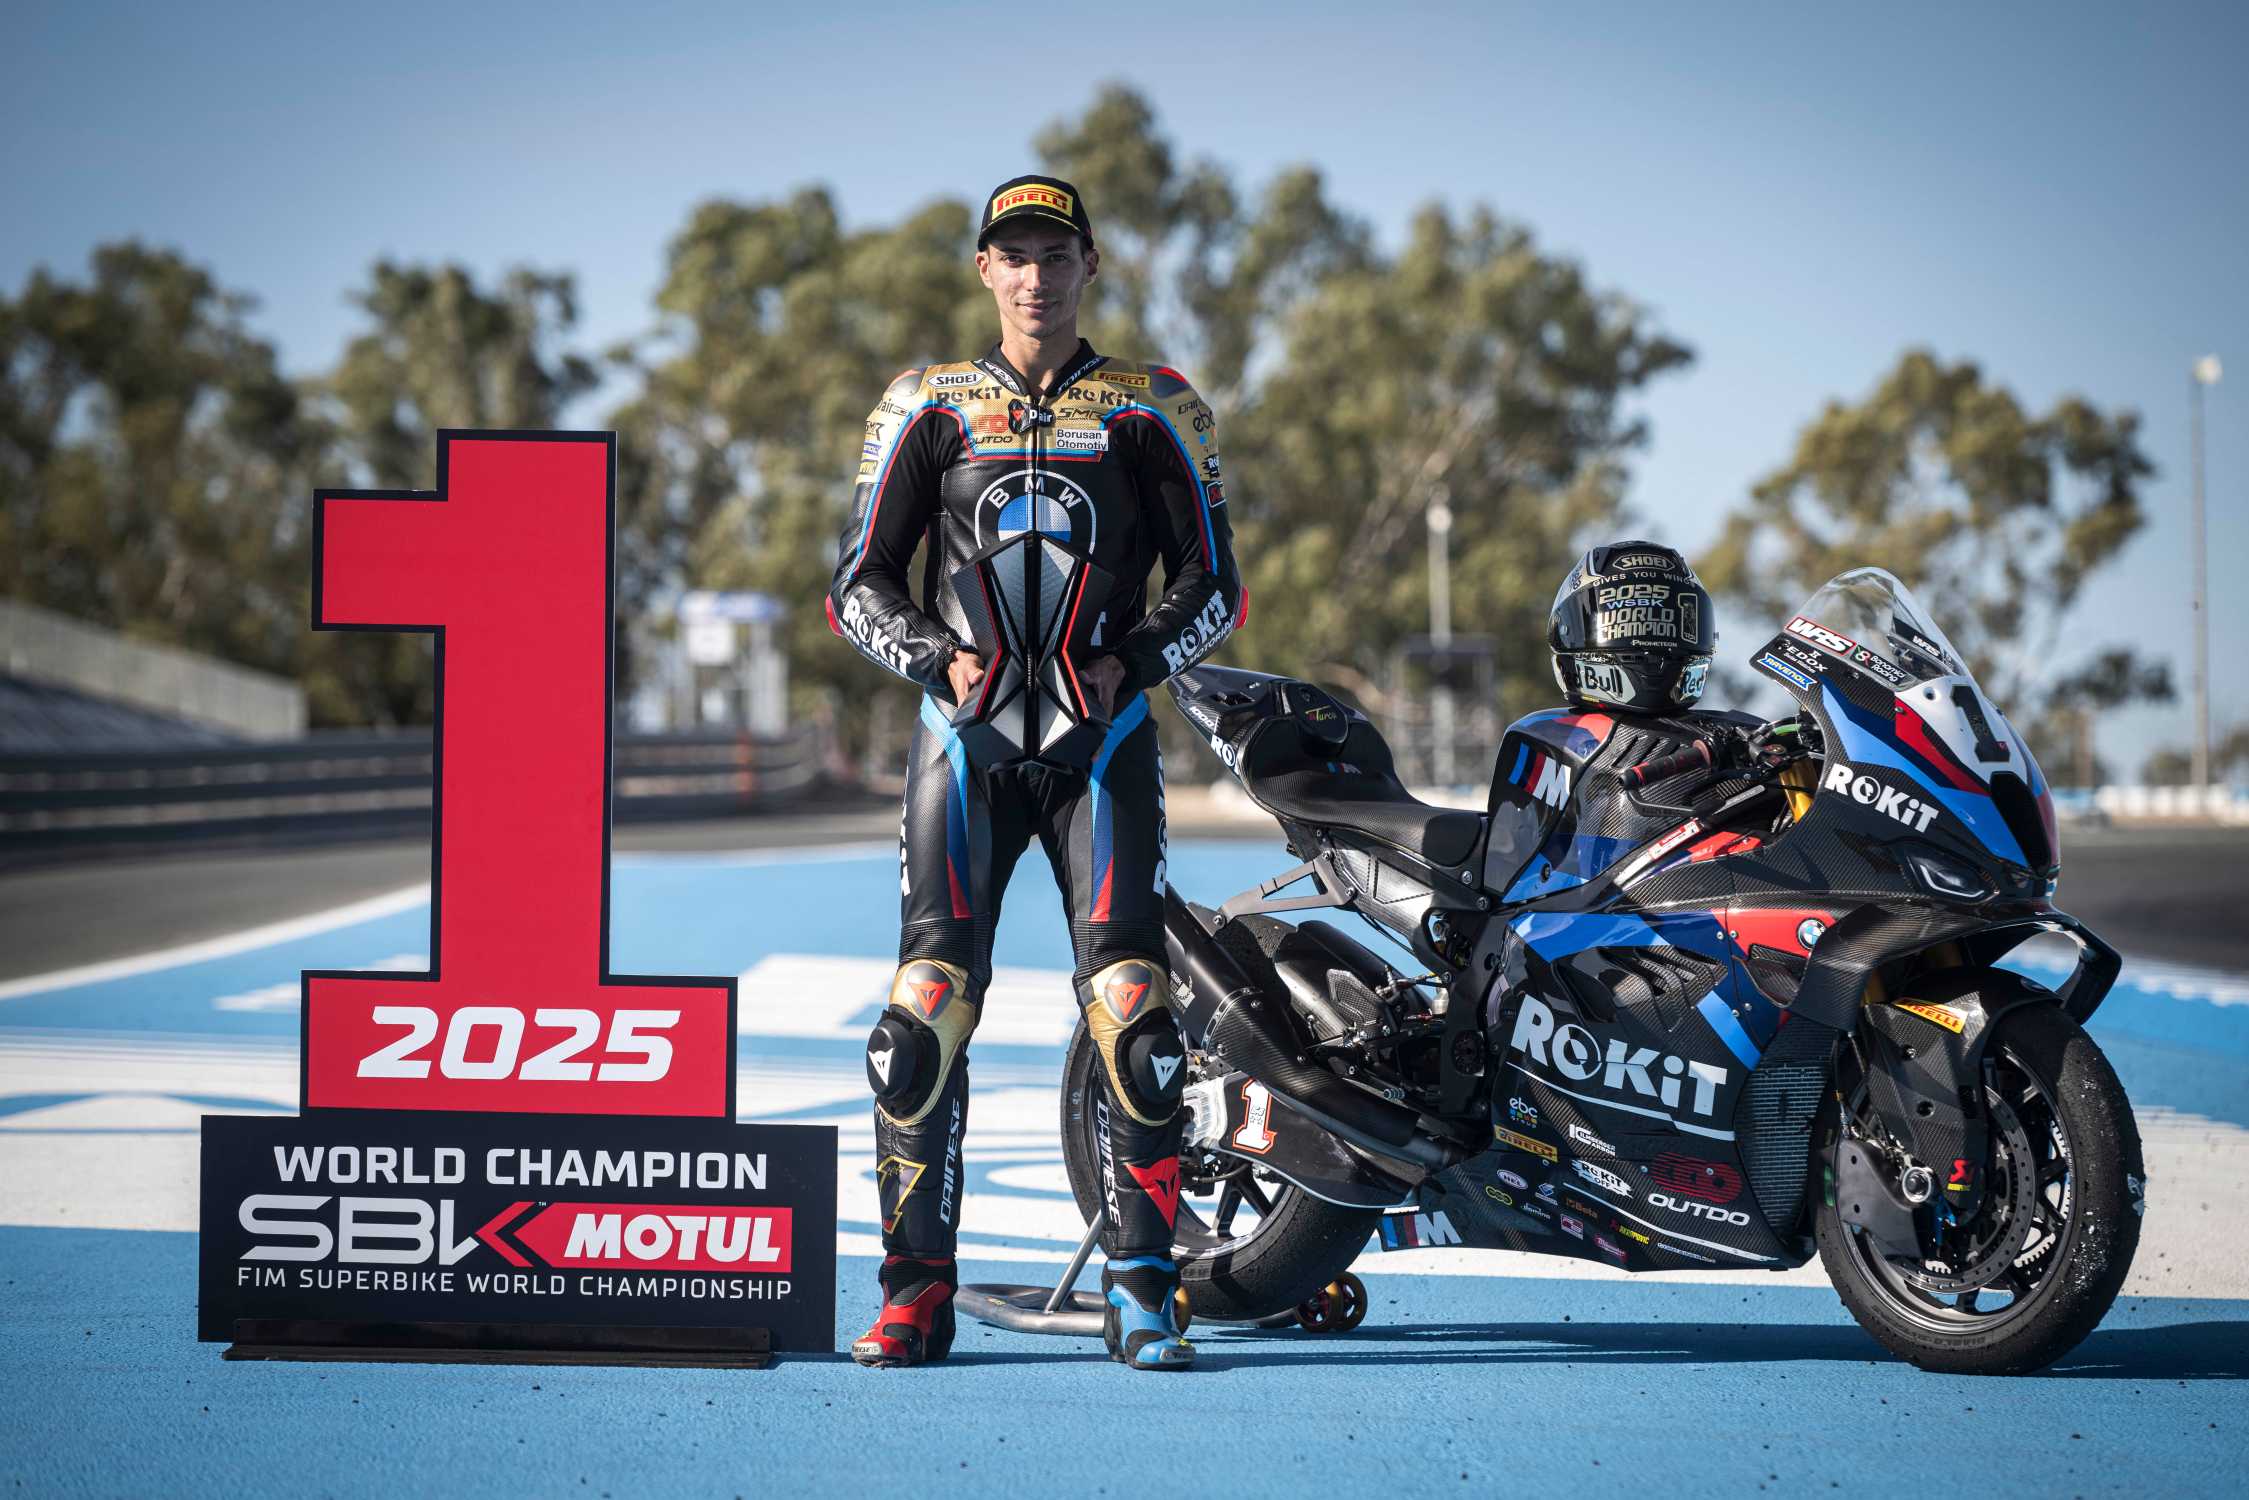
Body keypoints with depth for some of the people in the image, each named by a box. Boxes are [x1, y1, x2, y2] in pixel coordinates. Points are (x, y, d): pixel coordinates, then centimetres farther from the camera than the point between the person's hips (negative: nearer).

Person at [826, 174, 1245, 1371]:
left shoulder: (1151, 410, 10)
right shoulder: (929, 406, 11)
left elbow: (1214, 585, 9)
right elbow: (857, 585, 9)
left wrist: (1129, 664, -9)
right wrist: (942, 659, -10)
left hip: (1102, 732, 0)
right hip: (965, 730, 1)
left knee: (1131, 1009, -12)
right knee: (927, 1006, -9)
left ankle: (1141, 1291, -5)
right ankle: (916, 1292, -2)